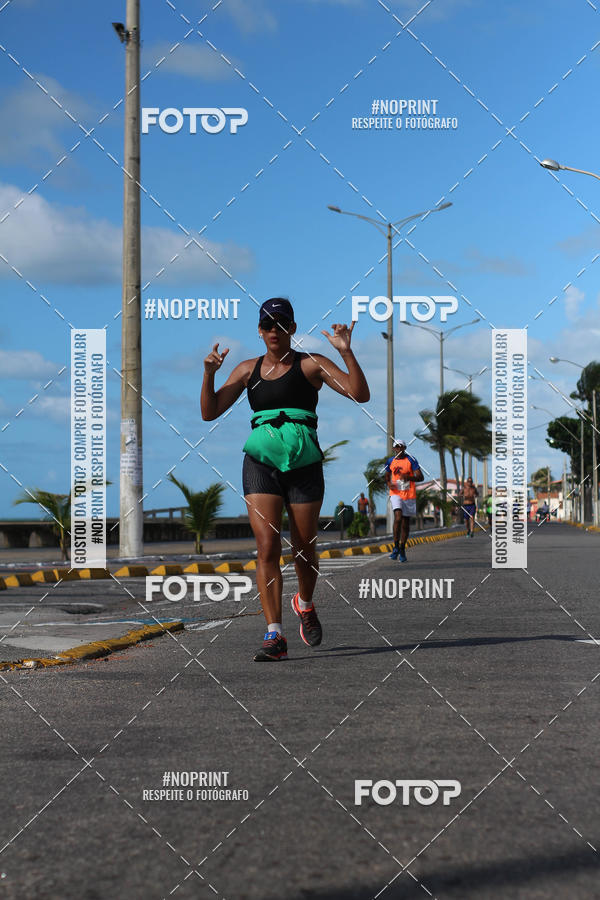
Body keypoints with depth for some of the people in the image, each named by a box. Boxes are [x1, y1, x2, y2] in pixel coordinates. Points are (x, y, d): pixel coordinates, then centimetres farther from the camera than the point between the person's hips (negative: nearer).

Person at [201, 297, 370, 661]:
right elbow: (210, 413, 10)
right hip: (261, 462, 1)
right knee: (267, 547, -12)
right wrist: (209, 374, -4)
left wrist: (346, 352, -19)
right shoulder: (249, 369, 12)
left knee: (304, 550, 7)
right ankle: (275, 636, -12)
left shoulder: (310, 364, 3)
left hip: (303, 463, -1)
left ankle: (305, 605, 39)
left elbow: (360, 394, -7)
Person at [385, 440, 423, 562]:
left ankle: (402, 550, 20)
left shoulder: (411, 460, -4)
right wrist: (389, 484, -1)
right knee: (398, 517, -20)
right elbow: (387, 476, 21)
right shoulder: (390, 461, 6)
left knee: (405, 522, 6)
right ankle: (396, 547, -12)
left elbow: (420, 477, -9)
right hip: (396, 493, 0)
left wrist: (408, 477, -26)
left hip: (409, 495, 0)